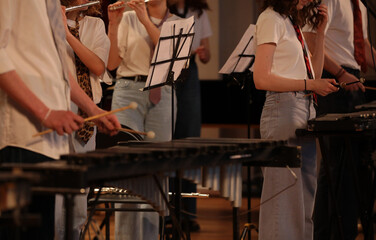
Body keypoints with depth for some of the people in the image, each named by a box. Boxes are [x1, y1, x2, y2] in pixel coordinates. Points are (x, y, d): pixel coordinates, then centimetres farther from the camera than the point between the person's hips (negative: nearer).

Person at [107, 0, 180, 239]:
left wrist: (146, 21, -15)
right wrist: (113, 25, -13)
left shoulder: (177, 23, 11)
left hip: (162, 97, 2)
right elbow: (112, 63, -2)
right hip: (129, 92, -2)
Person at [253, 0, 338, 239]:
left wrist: (320, 32, 10)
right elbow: (262, 79, -15)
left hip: (306, 110, 9)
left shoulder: (292, 22, 18)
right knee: (285, 194, -7)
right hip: (283, 110, -9)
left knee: (305, 194, 9)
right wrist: (310, 84, -16)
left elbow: (314, 75, 15)